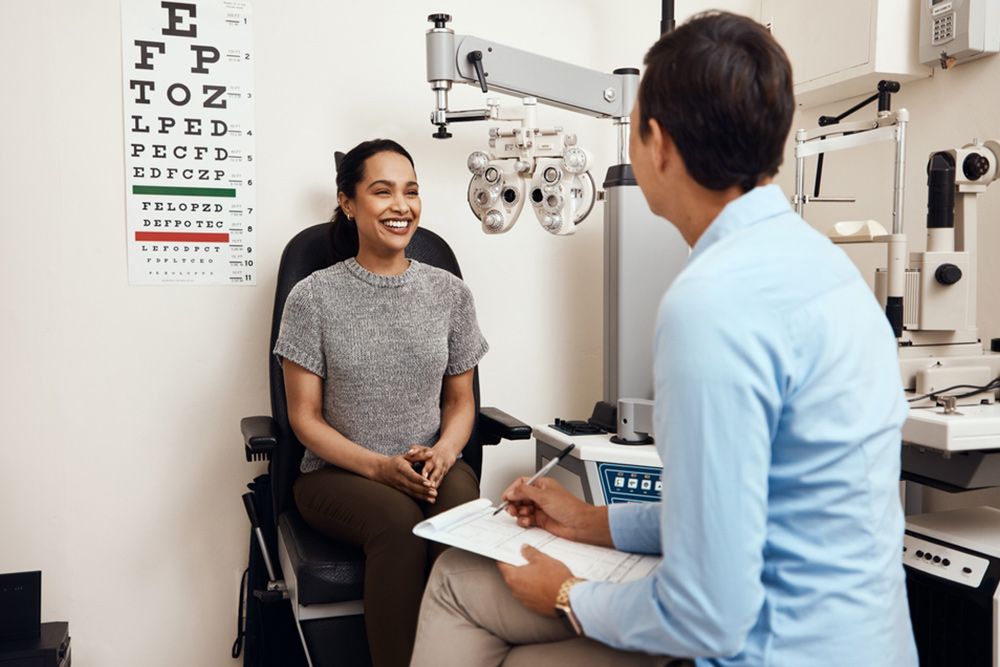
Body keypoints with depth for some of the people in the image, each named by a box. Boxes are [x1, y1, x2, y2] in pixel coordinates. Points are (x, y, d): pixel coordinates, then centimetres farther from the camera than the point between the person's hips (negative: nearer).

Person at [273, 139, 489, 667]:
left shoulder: (449, 292, 7)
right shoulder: (313, 297, -2)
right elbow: (305, 416, -1)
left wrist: (444, 452, -9)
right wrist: (379, 467, -16)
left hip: (434, 467, 2)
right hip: (338, 472, -2)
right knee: (399, 521, -34)